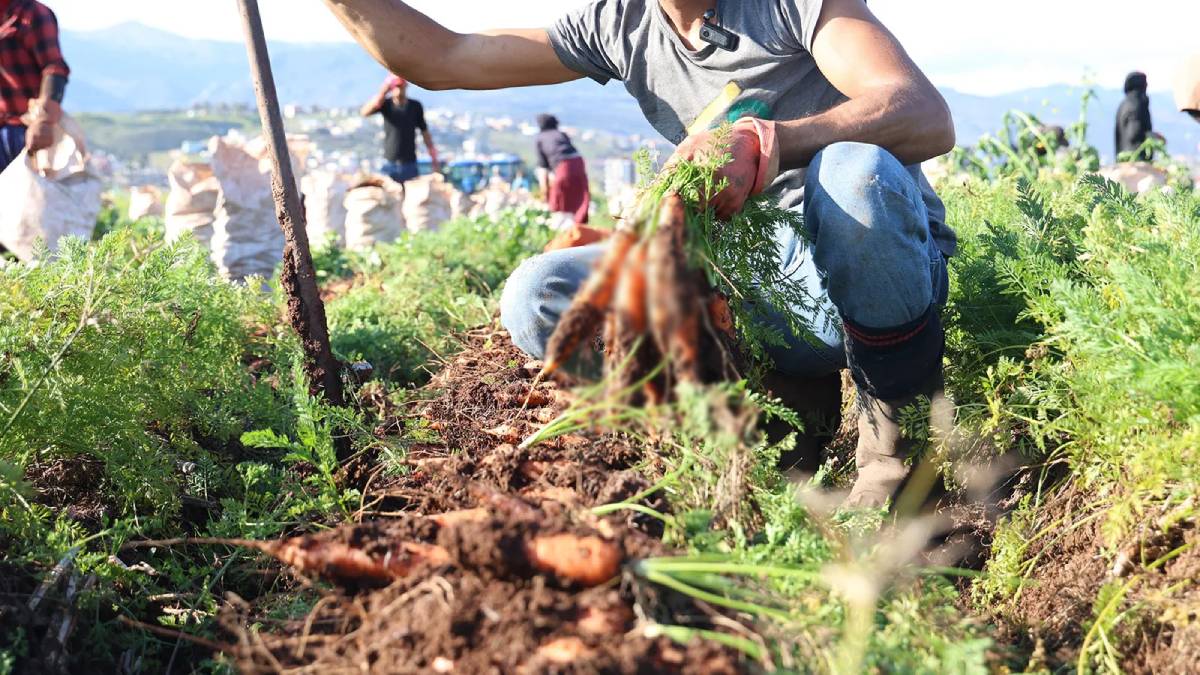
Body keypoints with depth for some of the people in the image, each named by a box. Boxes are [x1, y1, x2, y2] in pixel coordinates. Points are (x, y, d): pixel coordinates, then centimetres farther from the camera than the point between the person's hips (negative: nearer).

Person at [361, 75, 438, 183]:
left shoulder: (415, 106, 1)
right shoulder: (386, 104, -1)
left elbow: (425, 132, 6)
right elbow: (365, 112, -17)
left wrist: (434, 160, 4)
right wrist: (383, 92, -28)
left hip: (410, 163, 0)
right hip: (389, 163, 0)